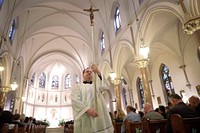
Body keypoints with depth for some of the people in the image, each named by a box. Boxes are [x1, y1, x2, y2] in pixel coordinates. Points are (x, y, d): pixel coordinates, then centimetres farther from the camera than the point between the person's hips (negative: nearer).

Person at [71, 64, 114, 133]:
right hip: (85, 118, -2)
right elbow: (75, 101, -4)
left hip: (100, 117, 3)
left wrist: (98, 72, -19)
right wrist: (87, 109, -20)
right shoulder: (78, 87, 12)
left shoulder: (97, 85, 21)